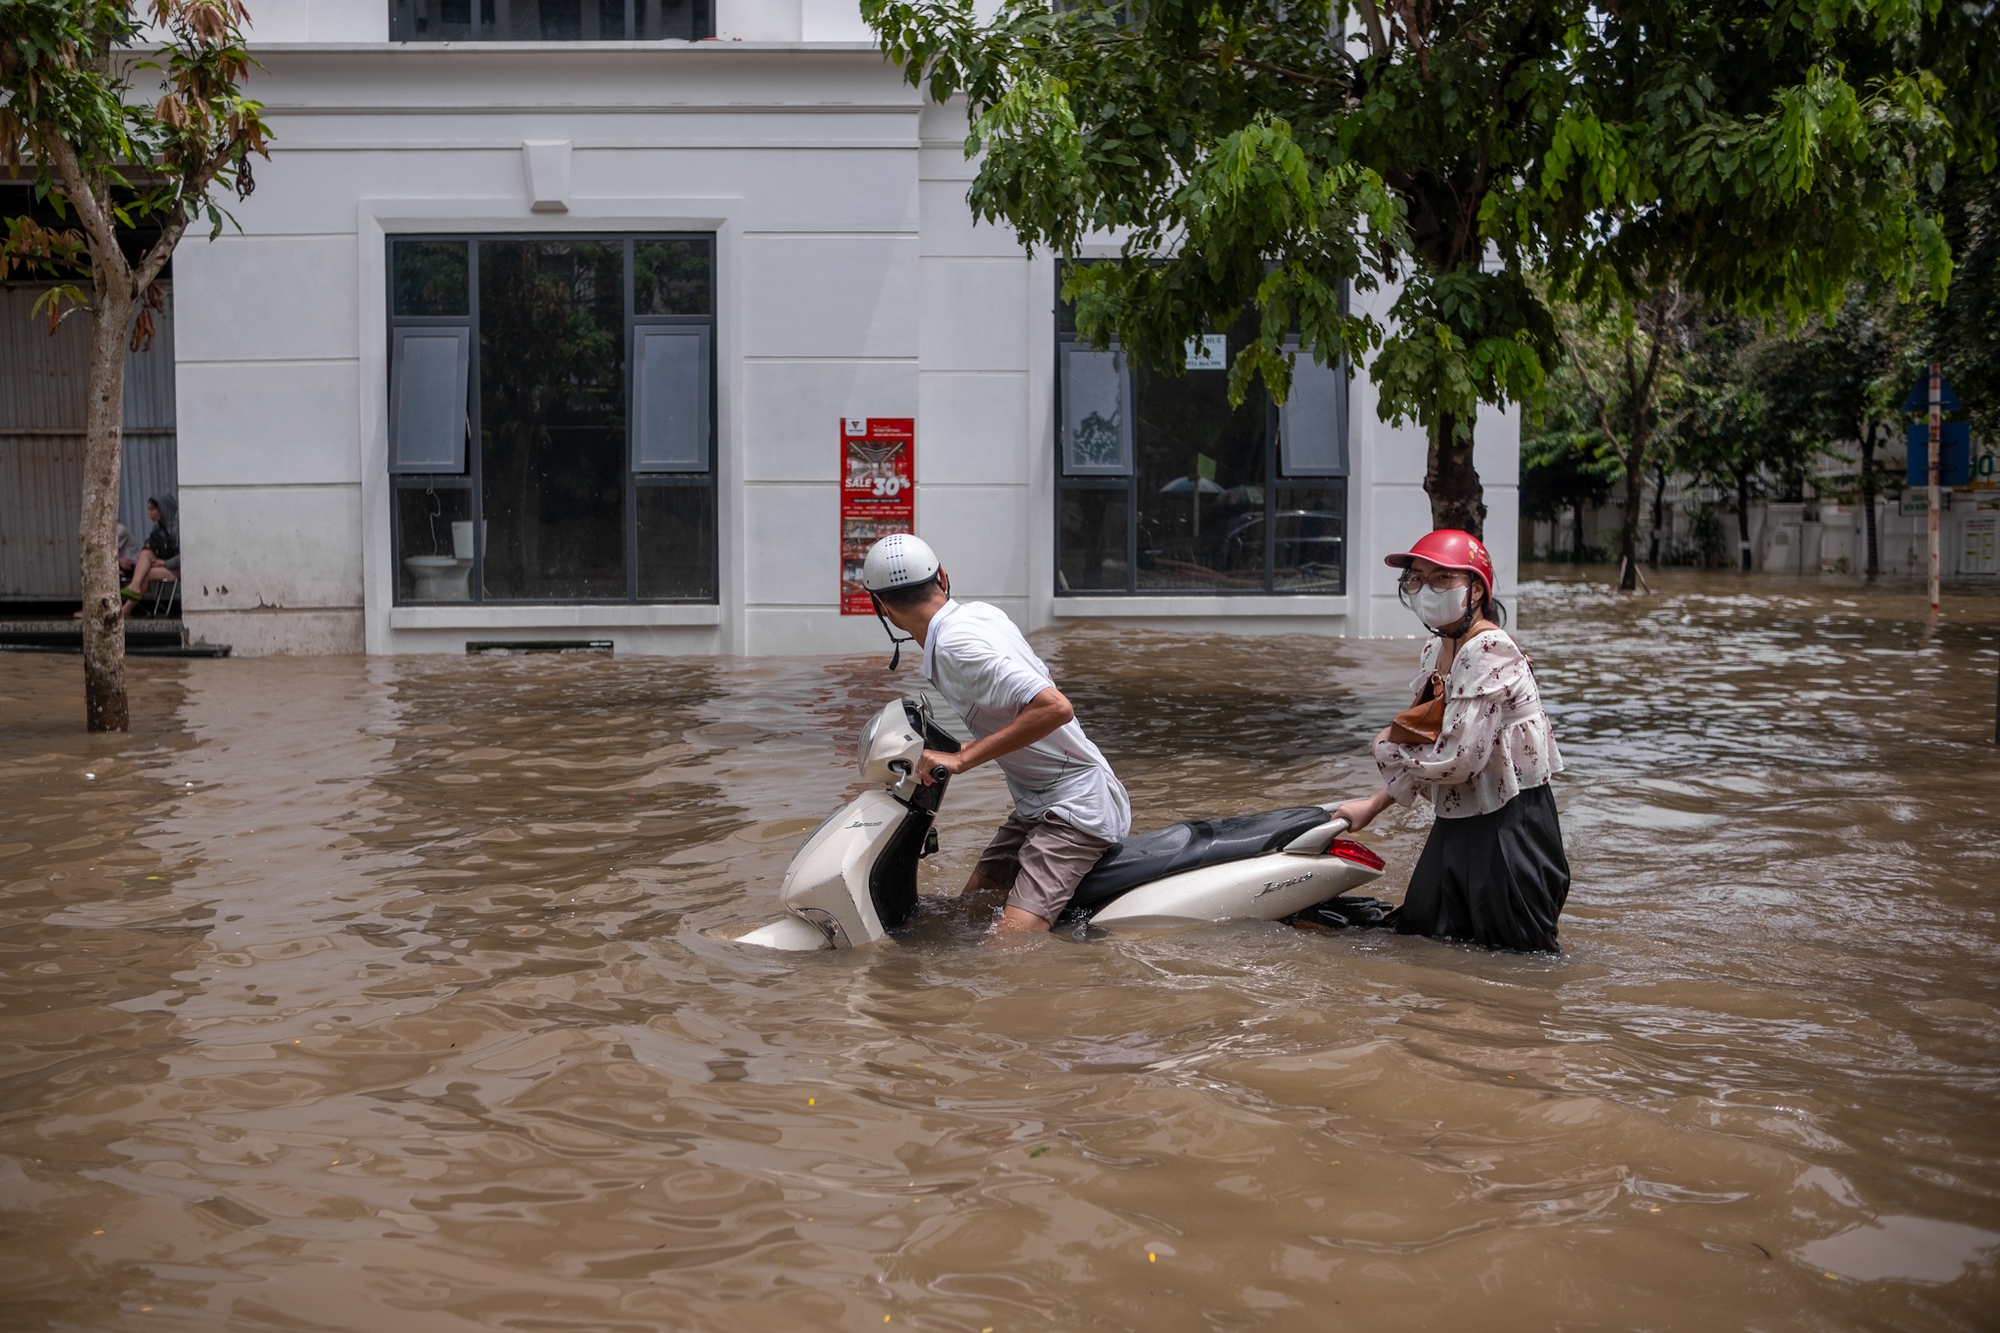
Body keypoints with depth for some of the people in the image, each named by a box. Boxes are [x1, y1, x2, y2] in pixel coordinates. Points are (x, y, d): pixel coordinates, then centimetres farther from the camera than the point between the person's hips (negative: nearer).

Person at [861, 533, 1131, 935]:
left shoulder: (956, 644, -22)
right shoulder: (978, 613, 6)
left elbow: (1055, 707, -31)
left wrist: (962, 759, -27)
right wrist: (967, 750, 25)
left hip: (1074, 807, -10)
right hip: (1037, 803, 10)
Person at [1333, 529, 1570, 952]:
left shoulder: (1490, 654, -21)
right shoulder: (1437, 648, 8)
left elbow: (1459, 760, -27)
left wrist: (1389, 749, -10)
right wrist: (1374, 805, 16)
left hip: (1508, 826, -9)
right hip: (1456, 824, 9)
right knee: (1418, 938, 17)